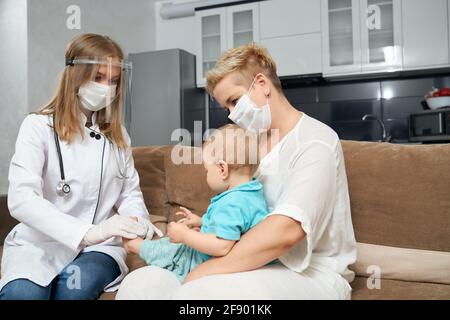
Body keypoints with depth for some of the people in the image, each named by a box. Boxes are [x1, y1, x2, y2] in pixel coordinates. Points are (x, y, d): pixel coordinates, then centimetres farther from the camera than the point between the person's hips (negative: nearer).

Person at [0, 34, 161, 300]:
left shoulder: (118, 134, 10)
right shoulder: (38, 126, -6)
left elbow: (130, 192, 13)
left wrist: (138, 221, -11)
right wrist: (87, 232, -32)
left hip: (99, 246, 3)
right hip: (39, 243, -2)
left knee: (77, 284, -29)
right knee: (22, 292, -31)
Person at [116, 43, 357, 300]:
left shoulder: (314, 141, -10)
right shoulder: (257, 143, 17)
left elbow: (286, 231, -25)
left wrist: (204, 272, -21)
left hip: (311, 274, -6)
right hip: (262, 264, 7)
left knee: (197, 291, -34)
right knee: (140, 283, -14)